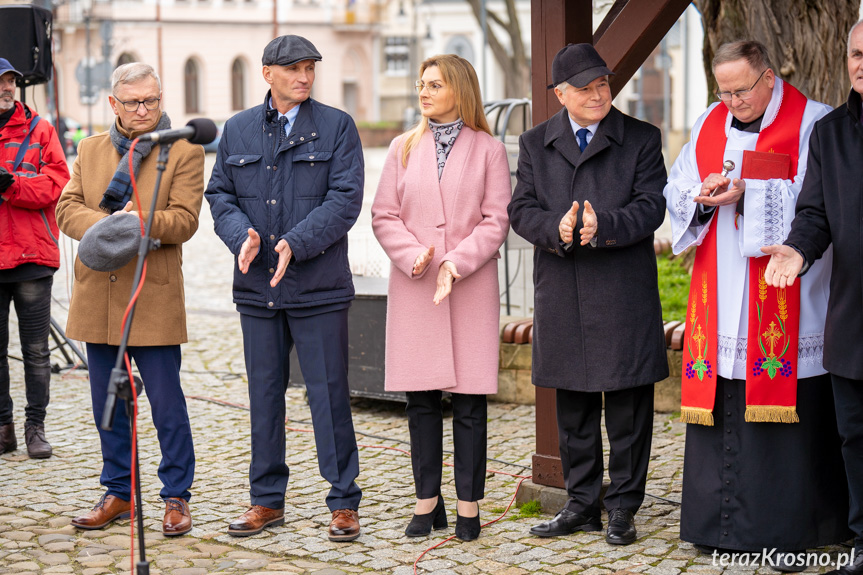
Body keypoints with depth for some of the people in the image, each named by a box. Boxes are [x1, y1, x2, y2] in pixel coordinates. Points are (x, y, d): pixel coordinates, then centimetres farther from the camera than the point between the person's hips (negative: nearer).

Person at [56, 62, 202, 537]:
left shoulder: (184, 152, -1)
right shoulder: (89, 150, 13)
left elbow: (184, 220, -9)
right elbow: (67, 208, 3)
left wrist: (139, 221, -26)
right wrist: (104, 224, -17)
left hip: (154, 298, -4)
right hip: (97, 298, 5)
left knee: (167, 404, -2)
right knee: (107, 404, 11)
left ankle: (176, 497, 10)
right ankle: (119, 493, 23)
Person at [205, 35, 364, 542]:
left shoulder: (337, 127, 0)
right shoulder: (238, 131, 11)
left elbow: (345, 197, -8)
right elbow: (220, 194, 10)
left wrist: (296, 243, -19)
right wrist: (242, 234, -11)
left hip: (319, 288, -3)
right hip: (257, 285, 4)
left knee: (329, 394, -1)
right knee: (264, 394, 10)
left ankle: (344, 503, 8)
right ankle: (267, 500, 20)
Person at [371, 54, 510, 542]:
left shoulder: (489, 150, 3)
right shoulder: (404, 148, 11)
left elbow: (497, 221, -3)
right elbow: (384, 215, 7)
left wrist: (457, 262, -15)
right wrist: (413, 255, -11)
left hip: (471, 288, -2)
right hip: (414, 287, 3)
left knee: (469, 398, 0)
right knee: (421, 396, 5)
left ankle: (469, 505, 8)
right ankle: (428, 501, 15)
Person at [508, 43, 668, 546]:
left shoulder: (642, 139, 3)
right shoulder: (535, 144, 11)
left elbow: (651, 207, -6)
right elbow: (521, 210, 3)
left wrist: (603, 226, -22)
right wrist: (556, 228, -17)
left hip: (624, 295, -3)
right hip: (561, 297, 3)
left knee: (628, 407, 1)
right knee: (573, 409, 11)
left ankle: (623, 508, 10)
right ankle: (582, 504, 21)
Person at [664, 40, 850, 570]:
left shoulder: (811, 123, -3)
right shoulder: (709, 123, 14)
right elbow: (676, 190, 14)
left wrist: (748, 193, -17)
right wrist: (703, 196, -8)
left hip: (786, 296, -5)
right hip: (723, 299, 5)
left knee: (787, 415, -4)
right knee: (723, 405, 5)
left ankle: (793, 531, 3)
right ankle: (724, 522, 14)